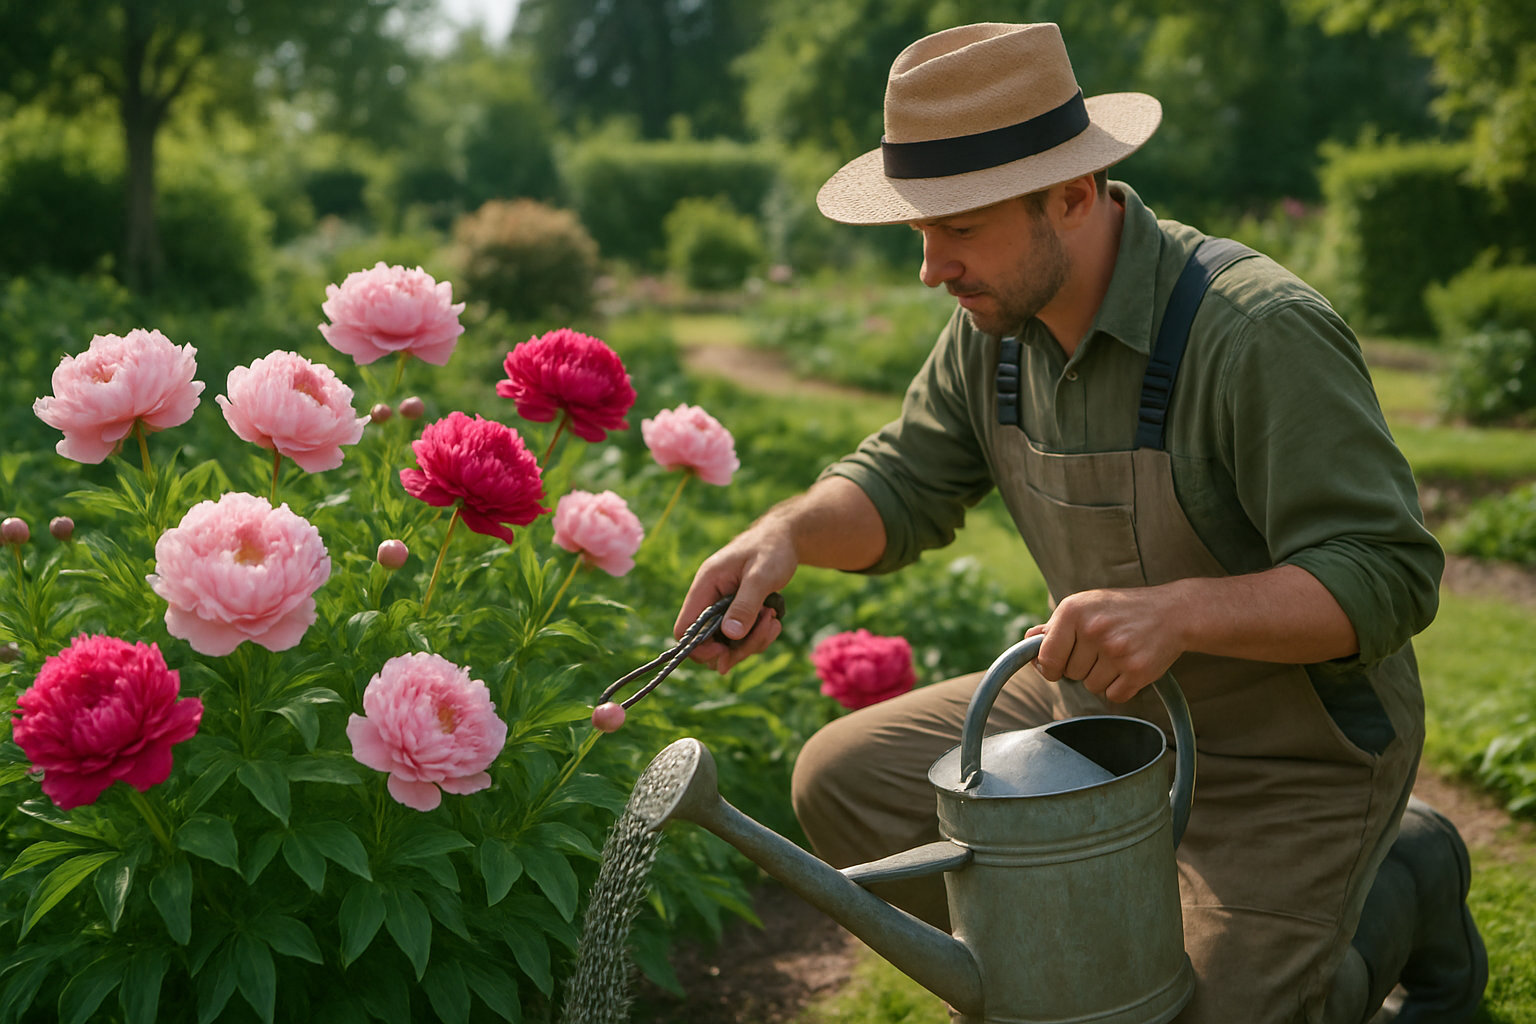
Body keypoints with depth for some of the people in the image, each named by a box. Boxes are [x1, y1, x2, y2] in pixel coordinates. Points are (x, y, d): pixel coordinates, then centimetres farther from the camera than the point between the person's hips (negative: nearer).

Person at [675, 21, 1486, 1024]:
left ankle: (1399, 889, 17)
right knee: (848, 781, -1)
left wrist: (1179, 611, -46)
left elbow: (1386, 576, -29)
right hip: (1106, 707, 7)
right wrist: (785, 535, -21)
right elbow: (904, 484, 1)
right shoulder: (997, 320, -6)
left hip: (1287, 758, -6)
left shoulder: (1263, 333, -29)